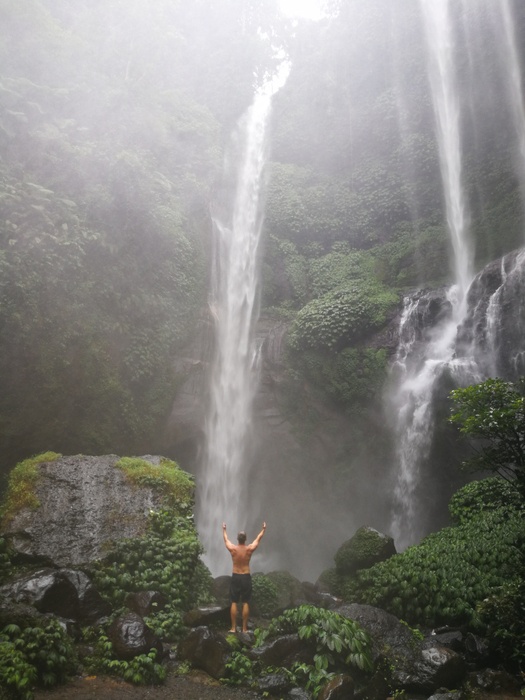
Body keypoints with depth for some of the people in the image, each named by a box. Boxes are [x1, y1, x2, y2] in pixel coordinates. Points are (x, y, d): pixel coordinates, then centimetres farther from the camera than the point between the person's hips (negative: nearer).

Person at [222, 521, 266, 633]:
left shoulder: (232, 549, -8)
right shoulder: (249, 549, -8)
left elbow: (226, 539, 12)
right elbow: (258, 539, 8)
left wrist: (224, 529, 30)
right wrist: (263, 529, 24)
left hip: (235, 577, 0)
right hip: (246, 577, 0)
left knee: (234, 603, 6)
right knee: (245, 604, 4)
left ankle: (233, 628, 8)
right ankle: (244, 628, 6)